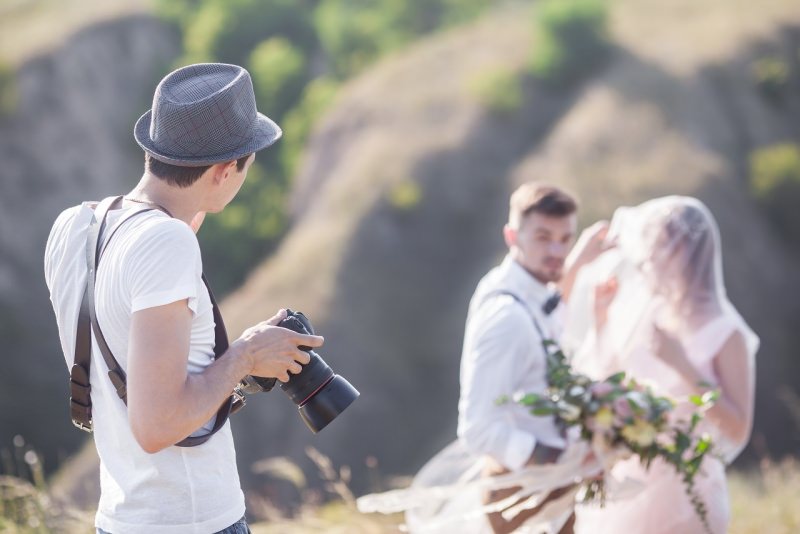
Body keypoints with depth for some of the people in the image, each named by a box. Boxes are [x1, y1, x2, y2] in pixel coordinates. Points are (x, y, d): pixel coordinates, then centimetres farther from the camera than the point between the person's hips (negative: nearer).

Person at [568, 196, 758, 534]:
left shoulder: (725, 334, -11)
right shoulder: (636, 315, 4)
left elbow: (739, 430, -14)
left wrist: (684, 367, -21)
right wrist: (600, 319, 2)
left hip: (682, 495, -5)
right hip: (621, 489, 5)